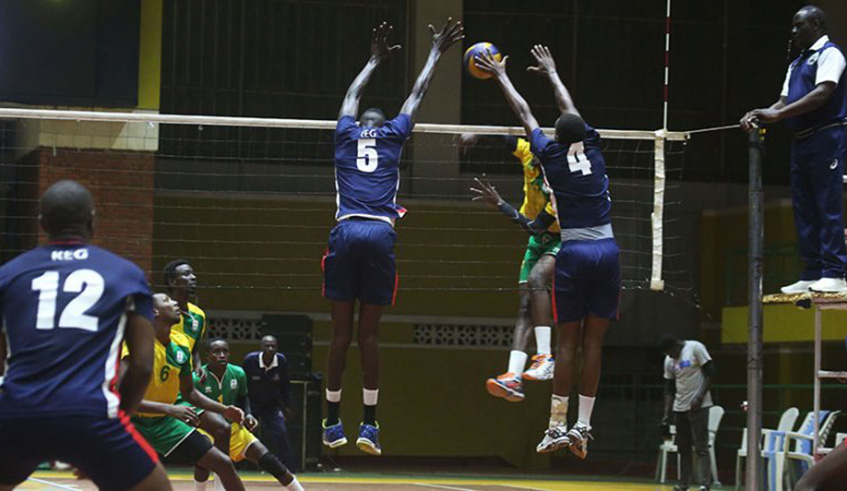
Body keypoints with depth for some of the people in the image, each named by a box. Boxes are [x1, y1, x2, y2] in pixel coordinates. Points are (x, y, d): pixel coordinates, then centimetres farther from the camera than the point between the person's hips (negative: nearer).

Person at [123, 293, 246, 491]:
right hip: (134, 422, -7)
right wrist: (170, 409, -40)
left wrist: (224, 410, 1)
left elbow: (189, 393, 12)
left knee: (223, 463, 3)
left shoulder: (181, 345, -2)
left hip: (164, 422, 7)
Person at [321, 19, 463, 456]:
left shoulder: (346, 135, 16)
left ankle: (333, 423, 3)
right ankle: (369, 424, -2)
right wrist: (435, 53, 40)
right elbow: (417, 93, 27)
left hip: (346, 233, 1)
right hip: (380, 235, -1)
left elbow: (352, 94, 36)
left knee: (341, 332, 3)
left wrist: (375, 60, 50)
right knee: (369, 334, 1)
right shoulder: (393, 136, 14)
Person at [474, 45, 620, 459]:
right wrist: (551, 73, 40)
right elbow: (570, 109, 24)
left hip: (573, 252, -2)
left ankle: (557, 425, -2)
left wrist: (502, 77, 29)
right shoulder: (593, 149, 7)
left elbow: (524, 114, 15)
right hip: (607, 250, 2)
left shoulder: (552, 156, 0)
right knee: (594, 342, 3)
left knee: (567, 342, 0)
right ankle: (583, 425, 1)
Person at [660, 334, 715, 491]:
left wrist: (699, 398, -15)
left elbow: (710, 373, -9)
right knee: (683, 448, 8)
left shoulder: (695, 348, -8)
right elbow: (669, 389, 13)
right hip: (679, 407, 6)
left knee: (701, 447, -9)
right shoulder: (669, 361, 9)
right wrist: (667, 415, 6)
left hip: (698, 406, -6)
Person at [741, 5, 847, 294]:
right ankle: (812, 275, 8)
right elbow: (785, 102, 18)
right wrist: (760, 116, -2)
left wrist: (778, 113, -23)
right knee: (804, 209, 6)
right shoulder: (796, 64, 23)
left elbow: (823, 93, -18)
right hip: (801, 140, 9)